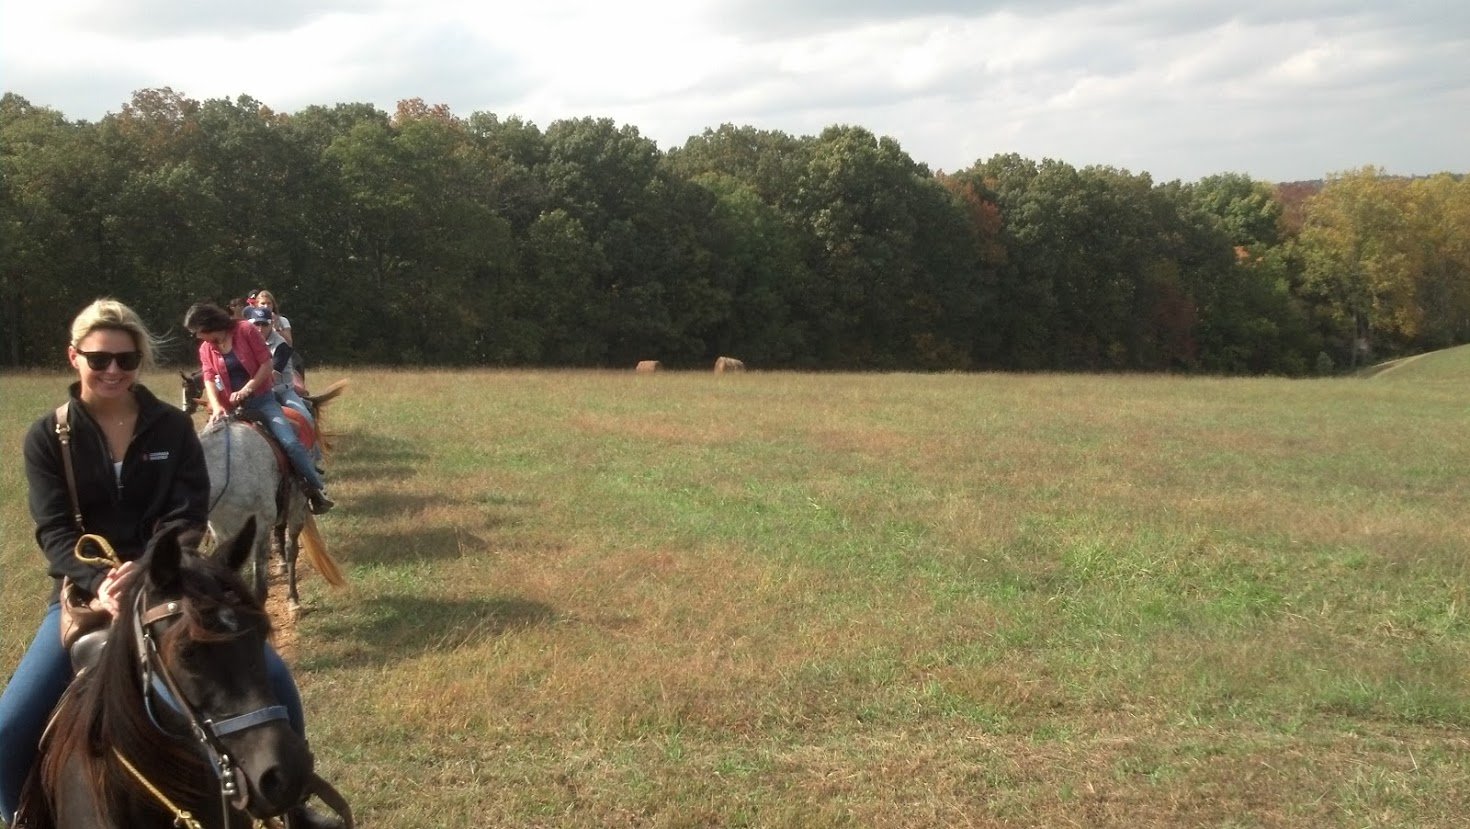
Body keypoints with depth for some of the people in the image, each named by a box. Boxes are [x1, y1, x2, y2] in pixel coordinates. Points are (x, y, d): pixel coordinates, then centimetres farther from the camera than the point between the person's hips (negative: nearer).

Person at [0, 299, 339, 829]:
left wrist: (144, 571, -26)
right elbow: (53, 530, -9)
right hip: (86, 593, 0)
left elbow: (188, 514, -7)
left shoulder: (173, 427, 1)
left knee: (273, 679, -13)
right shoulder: (48, 437, -1)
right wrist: (100, 584, -29)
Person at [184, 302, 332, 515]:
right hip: (231, 407, 4)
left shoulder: (245, 330, -6)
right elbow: (209, 380, -7)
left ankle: (317, 490, -10)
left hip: (262, 399, -4)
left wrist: (246, 390, -19)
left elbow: (266, 364, -9)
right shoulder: (205, 349, 4)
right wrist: (216, 407, -25)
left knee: (291, 443, -19)